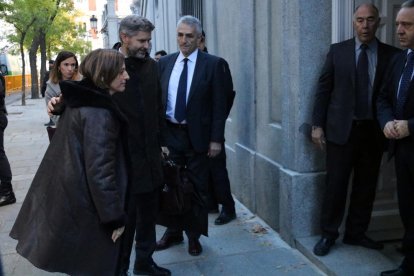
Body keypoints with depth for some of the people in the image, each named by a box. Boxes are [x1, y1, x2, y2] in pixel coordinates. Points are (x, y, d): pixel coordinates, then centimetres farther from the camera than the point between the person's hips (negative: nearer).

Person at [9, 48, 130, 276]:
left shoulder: (81, 100, 6)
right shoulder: (98, 113, -23)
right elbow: (99, 170, -24)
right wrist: (115, 217, -19)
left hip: (69, 195, 9)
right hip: (85, 207, -9)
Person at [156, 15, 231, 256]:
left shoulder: (214, 64, -5)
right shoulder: (164, 63, 6)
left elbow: (219, 105, -7)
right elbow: (157, 98, 8)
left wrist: (216, 139, -11)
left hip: (197, 136, -3)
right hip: (169, 134, 4)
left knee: (197, 188, 8)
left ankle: (194, 235, 24)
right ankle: (173, 232, 29)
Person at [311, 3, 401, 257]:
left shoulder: (392, 55, 2)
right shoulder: (338, 51, 2)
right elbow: (324, 89, 2)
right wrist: (317, 125, -3)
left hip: (374, 131, 2)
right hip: (341, 129, -1)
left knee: (366, 186, 10)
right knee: (336, 185, 3)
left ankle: (356, 233, 26)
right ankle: (329, 234, 18)